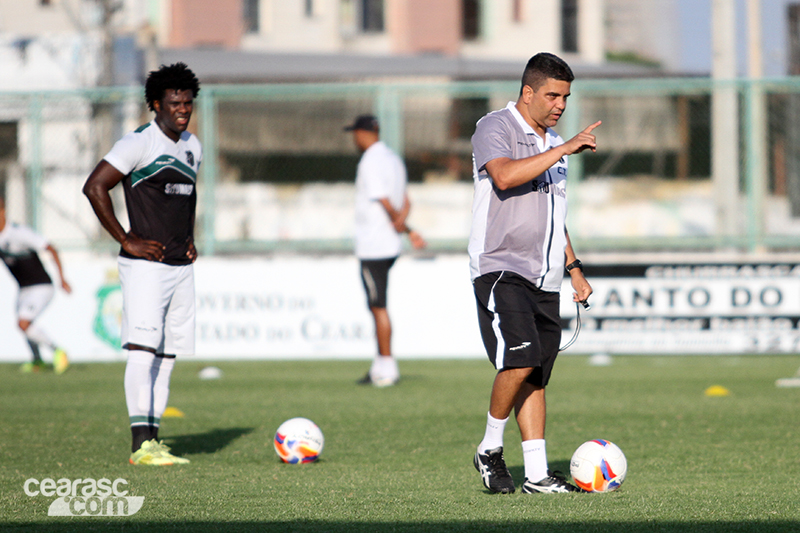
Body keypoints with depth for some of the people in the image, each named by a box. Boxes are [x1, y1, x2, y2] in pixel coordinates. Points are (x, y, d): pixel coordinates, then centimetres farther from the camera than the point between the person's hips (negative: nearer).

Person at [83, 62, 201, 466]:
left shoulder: (192, 147, 14)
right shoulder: (139, 143, -10)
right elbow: (94, 187, -14)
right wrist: (126, 241, -14)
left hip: (181, 266, 8)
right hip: (145, 265, -8)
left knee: (168, 353, 7)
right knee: (143, 348, -16)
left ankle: (153, 440, 12)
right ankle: (141, 443, -22)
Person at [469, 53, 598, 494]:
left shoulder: (552, 143, 20)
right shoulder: (495, 129, -5)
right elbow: (505, 176, -26)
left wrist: (574, 268, 25)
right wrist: (565, 149, -24)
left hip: (544, 277, 8)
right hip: (500, 269, -8)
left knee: (536, 375, 4)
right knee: (520, 360, -21)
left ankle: (536, 474, 4)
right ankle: (490, 450, -4)